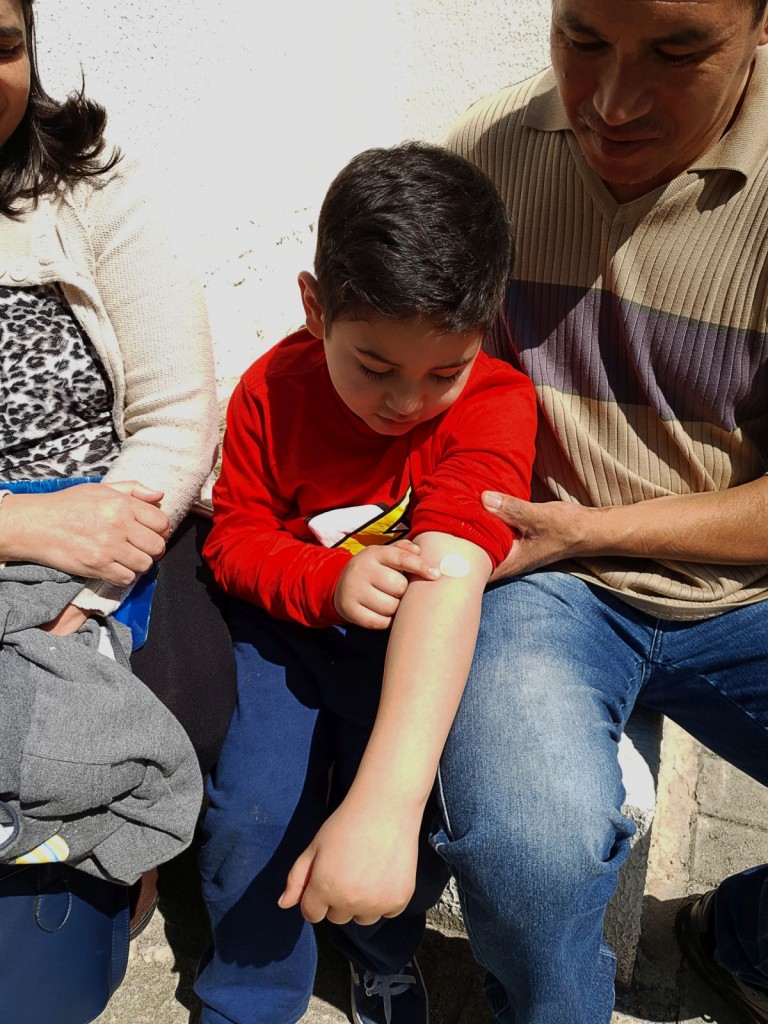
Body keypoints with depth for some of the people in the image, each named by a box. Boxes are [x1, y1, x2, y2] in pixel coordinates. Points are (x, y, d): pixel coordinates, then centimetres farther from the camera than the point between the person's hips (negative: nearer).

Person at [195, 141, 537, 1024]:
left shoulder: (495, 405, -24)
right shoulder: (271, 390, -14)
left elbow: (451, 576, -39)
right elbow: (235, 539, -5)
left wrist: (381, 808, -49)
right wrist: (329, 580, -29)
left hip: (420, 645, -1)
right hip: (293, 623, 2)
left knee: (426, 824, -15)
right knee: (250, 816, -14)